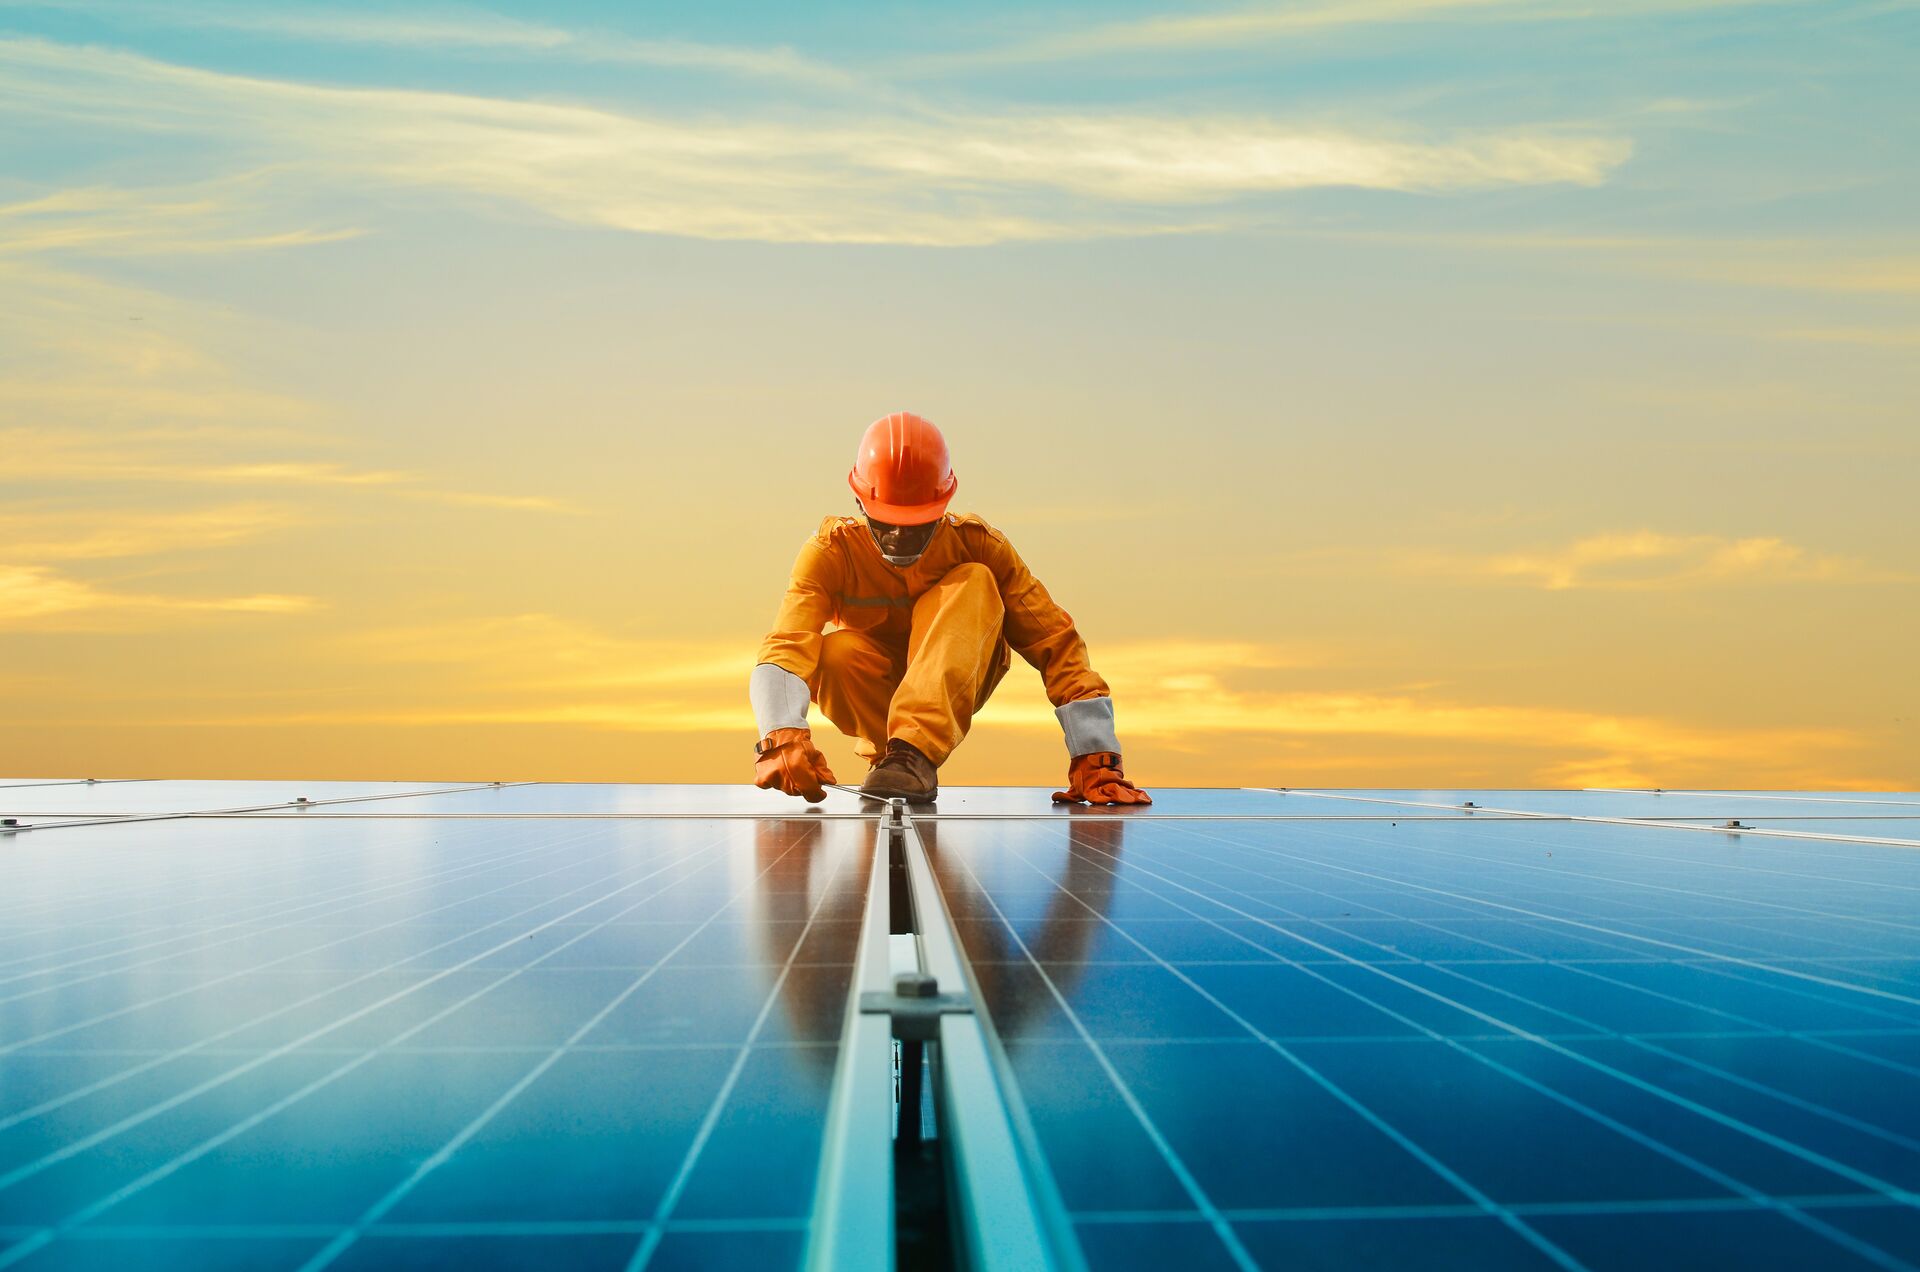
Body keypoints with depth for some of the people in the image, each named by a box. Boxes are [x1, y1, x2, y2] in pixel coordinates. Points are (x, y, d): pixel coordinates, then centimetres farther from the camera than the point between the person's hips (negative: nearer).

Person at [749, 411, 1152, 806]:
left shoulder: (976, 544, -16)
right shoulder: (831, 552, -18)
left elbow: (1055, 643, -18)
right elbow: (786, 647, -33)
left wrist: (1095, 757, -27)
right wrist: (782, 737, -54)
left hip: (952, 693, 1)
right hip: (874, 697, 0)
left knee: (974, 583, -28)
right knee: (836, 652, -35)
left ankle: (913, 751, -39)